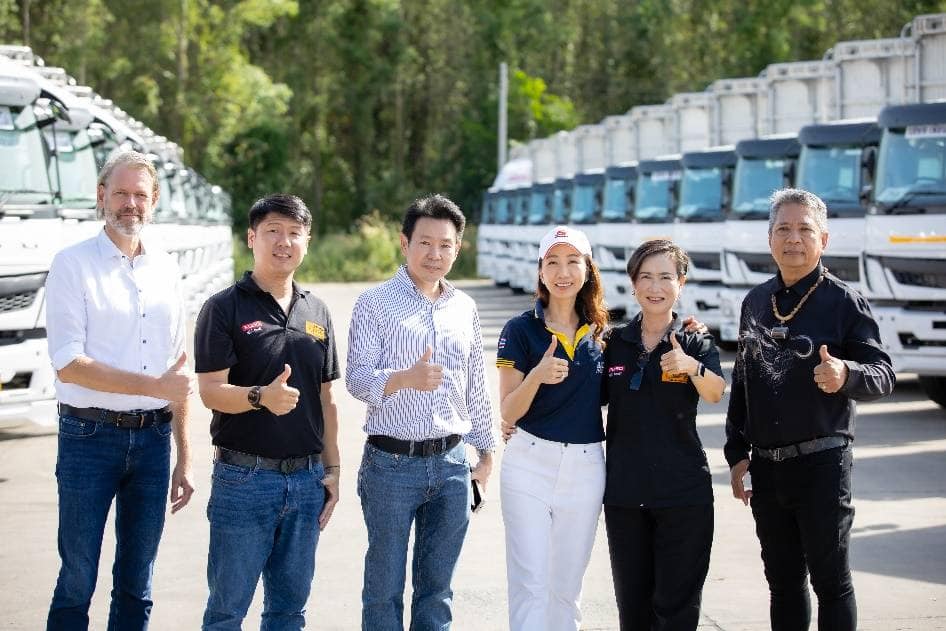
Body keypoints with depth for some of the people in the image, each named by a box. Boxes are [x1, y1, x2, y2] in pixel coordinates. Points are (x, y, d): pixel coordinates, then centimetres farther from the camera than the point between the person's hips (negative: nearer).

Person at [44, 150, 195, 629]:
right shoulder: (73, 265, -5)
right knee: (77, 584, 0)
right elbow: (68, 365, -13)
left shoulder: (166, 270, 11)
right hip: (90, 437, -5)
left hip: (153, 438, 5)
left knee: (136, 587, 11)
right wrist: (153, 385, -15)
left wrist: (184, 458, 14)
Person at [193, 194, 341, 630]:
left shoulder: (316, 312, 12)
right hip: (244, 476, -5)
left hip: (307, 479, 5)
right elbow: (211, 392, -12)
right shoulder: (224, 308, -4)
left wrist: (331, 469, 11)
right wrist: (261, 397, -30)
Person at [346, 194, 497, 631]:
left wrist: (486, 447, 18)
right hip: (391, 463, -4)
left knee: (437, 587, 11)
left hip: (451, 463, 4)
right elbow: (357, 378, -13)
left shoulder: (464, 308, 11)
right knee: (385, 586, 4)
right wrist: (406, 379, -30)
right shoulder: (375, 304, -4)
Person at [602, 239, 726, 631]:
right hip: (623, 492, 3)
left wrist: (692, 366, -42)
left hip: (683, 494, -2)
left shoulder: (696, 344, -2)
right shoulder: (613, 343, 4)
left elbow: (715, 393, -20)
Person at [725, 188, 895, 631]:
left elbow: (883, 374, -9)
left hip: (821, 464, -5)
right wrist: (737, 453, 14)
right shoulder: (756, 302, 11)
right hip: (766, 465, 5)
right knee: (783, 581, 13)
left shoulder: (844, 302, -5)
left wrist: (847, 375, -31)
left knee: (830, 579, -1)